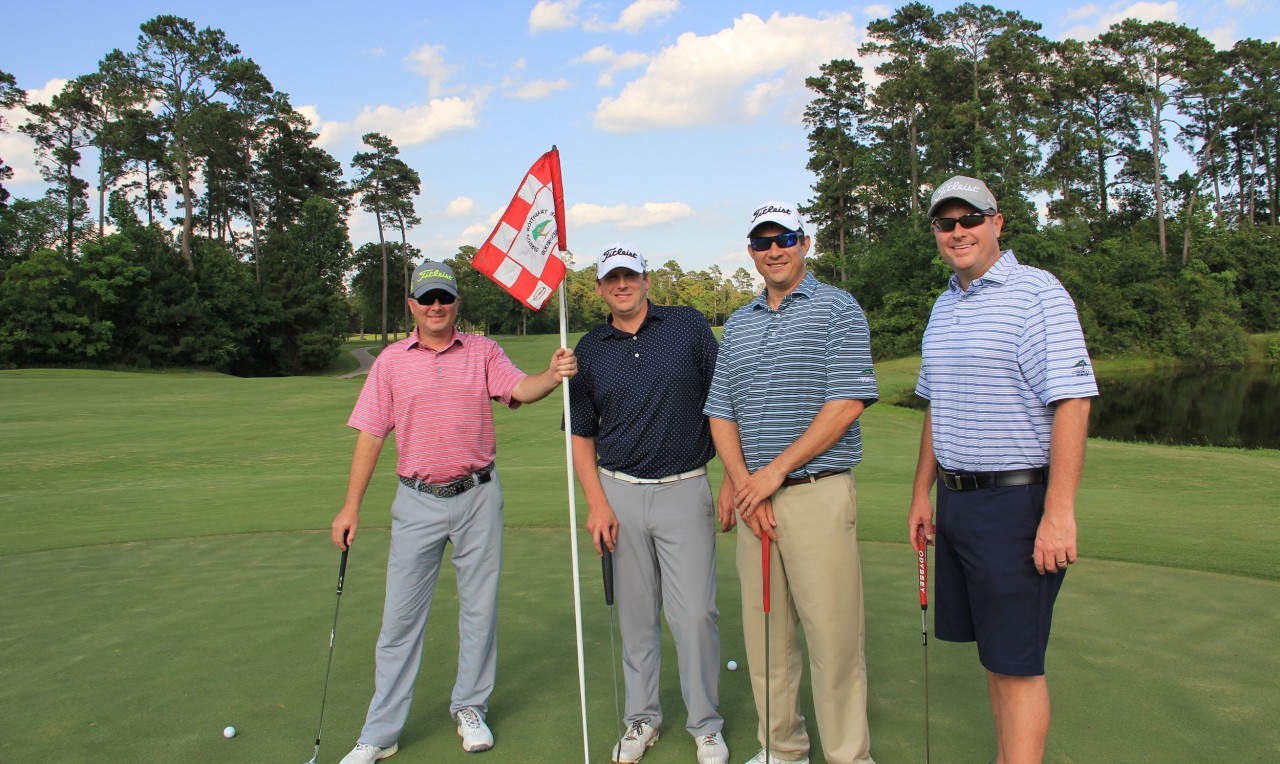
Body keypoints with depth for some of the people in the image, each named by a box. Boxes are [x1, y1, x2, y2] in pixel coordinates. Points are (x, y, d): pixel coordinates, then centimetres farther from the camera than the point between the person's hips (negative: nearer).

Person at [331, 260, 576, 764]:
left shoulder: (483, 352, 3)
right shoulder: (391, 360, 4)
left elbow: (519, 388, -14)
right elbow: (370, 435, 3)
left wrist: (554, 376, -37)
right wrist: (351, 506, -1)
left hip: (478, 496, 0)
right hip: (418, 501, 0)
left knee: (479, 607, 9)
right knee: (401, 615, 4)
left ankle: (470, 708, 27)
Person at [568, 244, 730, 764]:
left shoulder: (689, 325, 1)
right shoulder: (589, 350, 7)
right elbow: (582, 434, 9)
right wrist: (597, 503, -1)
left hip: (685, 491, -2)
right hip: (620, 492, 2)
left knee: (696, 613, -2)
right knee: (636, 615, 11)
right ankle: (642, 718, 29)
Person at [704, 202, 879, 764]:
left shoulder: (837, 308, -1)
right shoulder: (737, 325, 16)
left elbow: (848, 403, -11)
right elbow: (721, 414, 13)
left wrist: (775, 471, -13)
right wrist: (742, 483, -3)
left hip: (819, 492, -5)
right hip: (753, 498, 6)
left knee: (832, 636, -3)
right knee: (764, 634, 11)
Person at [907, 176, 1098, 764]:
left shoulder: (1037, 293, -10)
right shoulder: (944, 306, 14)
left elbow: (1072, 404, -18)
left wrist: (1059, 513, -23)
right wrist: (922, 493, 18)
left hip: (1016, 501, -8)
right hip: (955, 499, 8)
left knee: (1017, 661, -2)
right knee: (993, 652, 16)